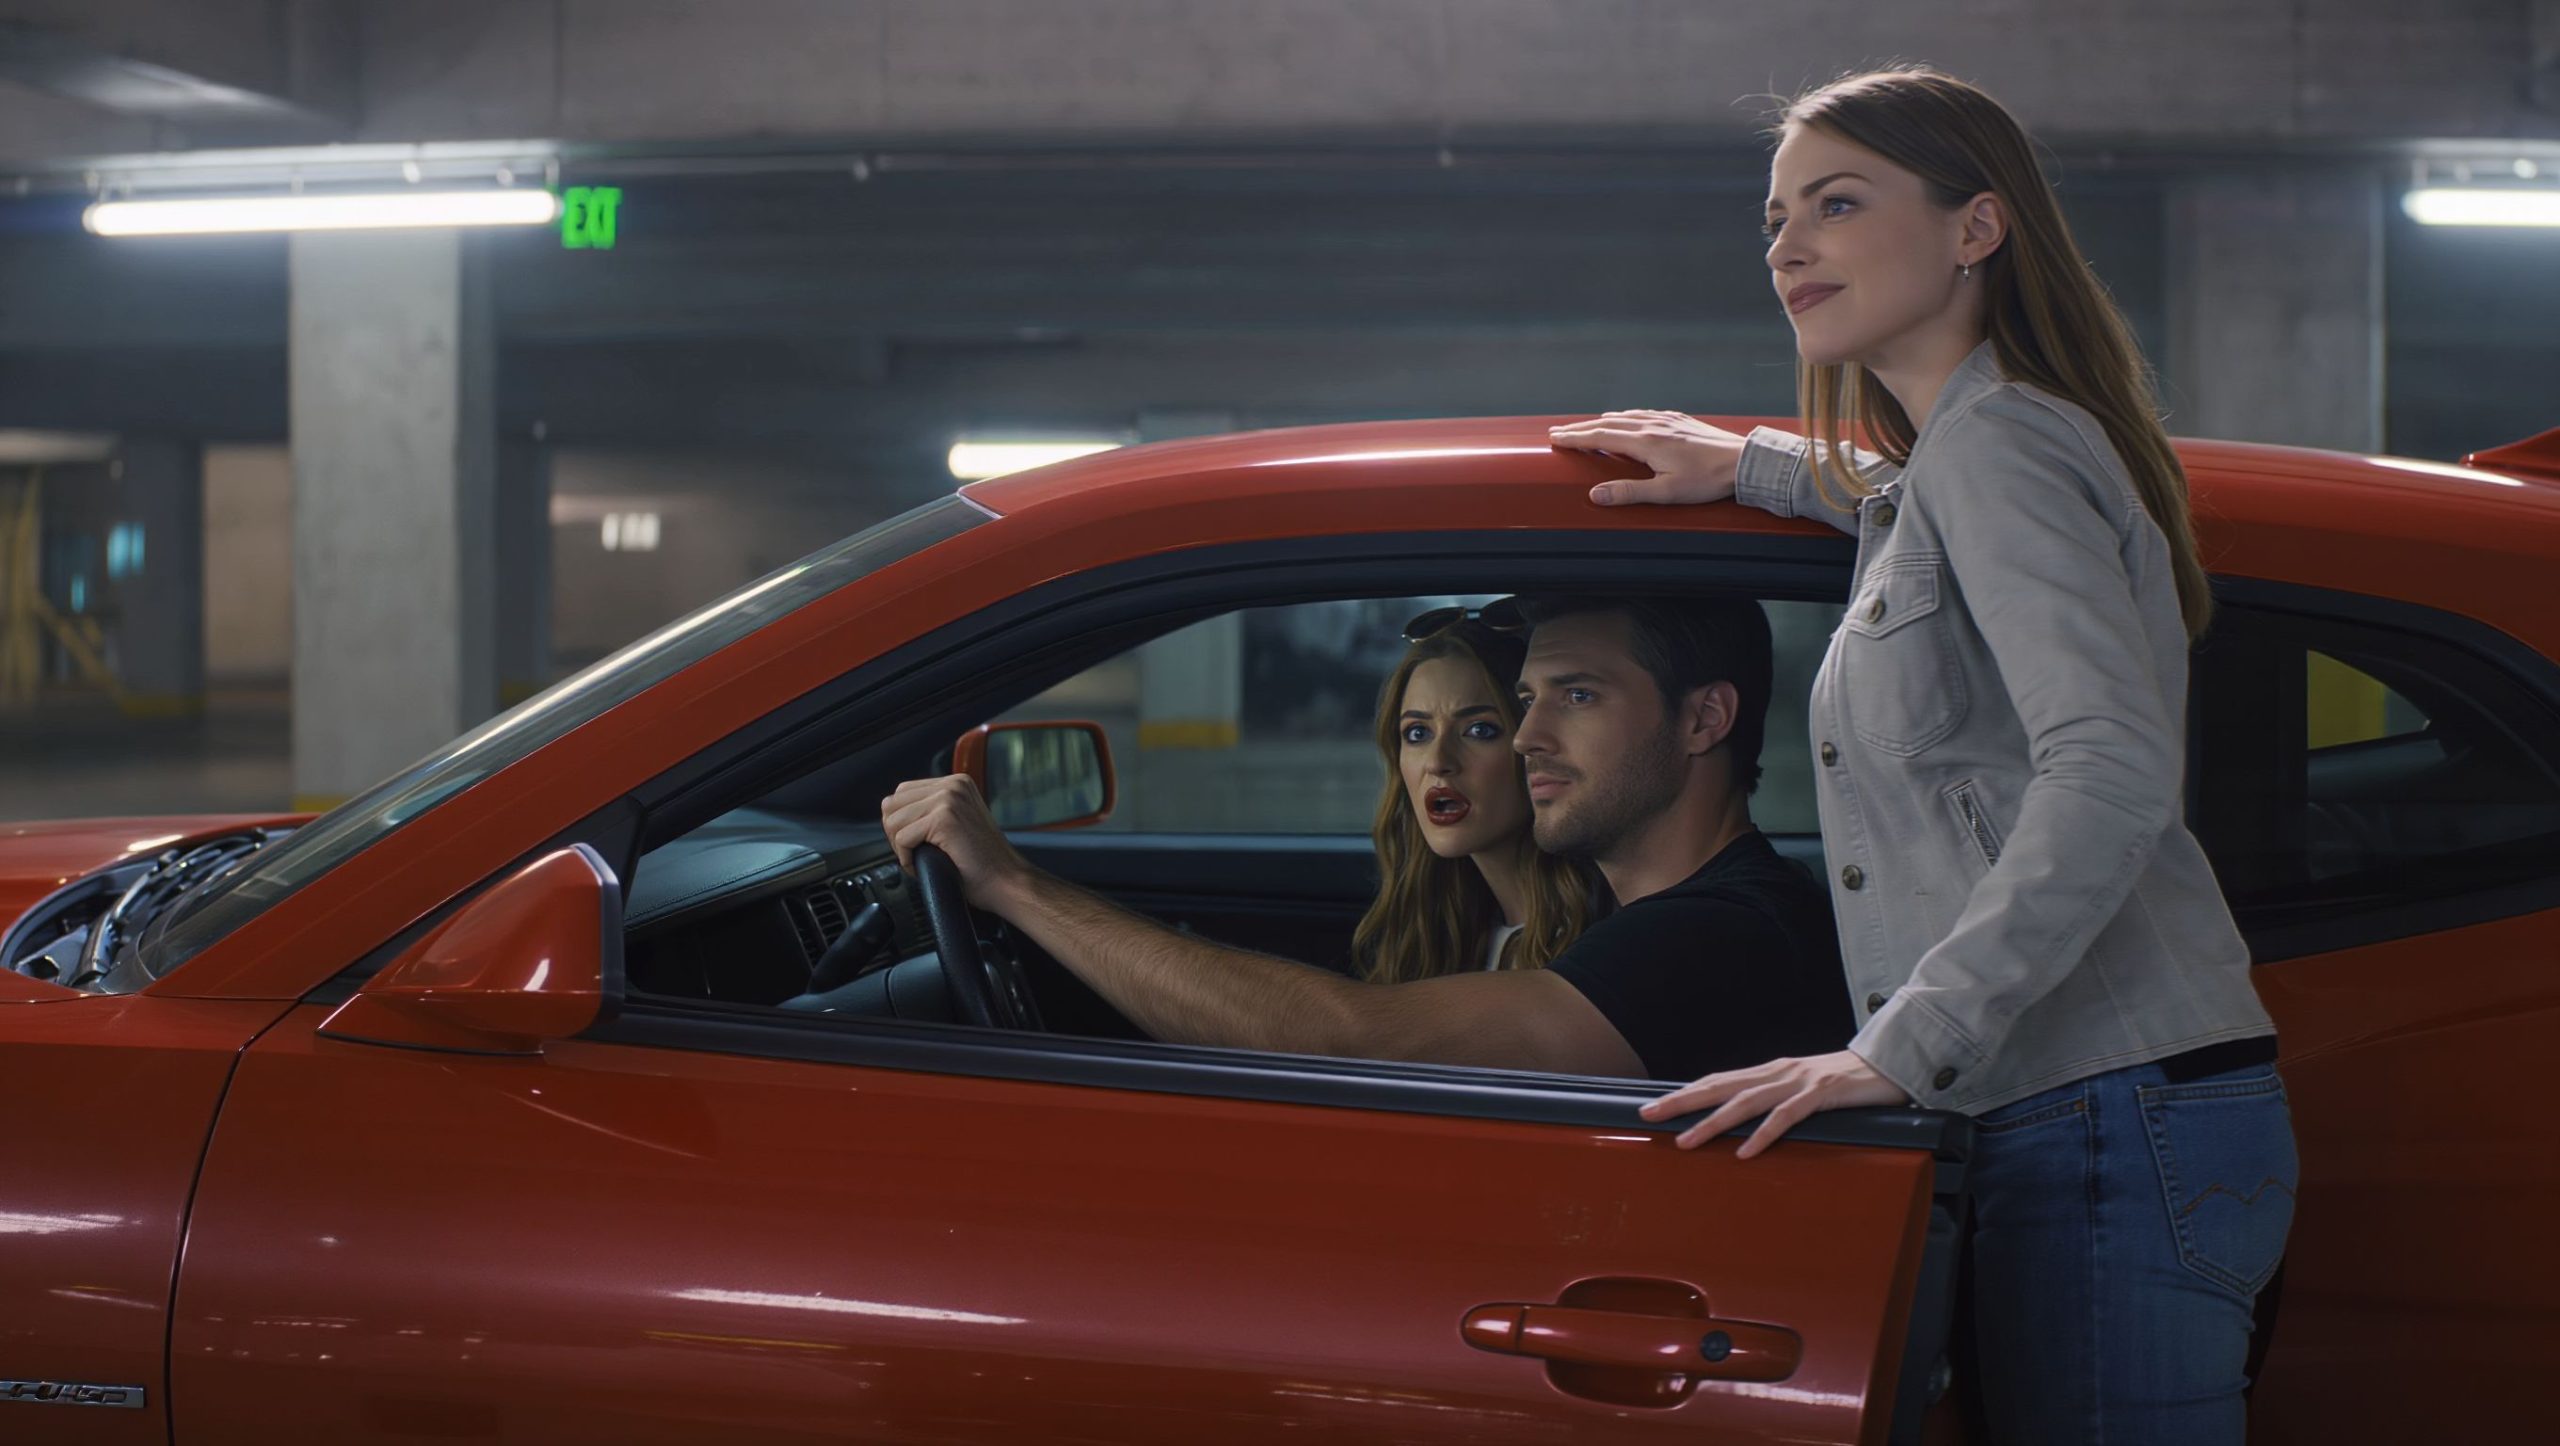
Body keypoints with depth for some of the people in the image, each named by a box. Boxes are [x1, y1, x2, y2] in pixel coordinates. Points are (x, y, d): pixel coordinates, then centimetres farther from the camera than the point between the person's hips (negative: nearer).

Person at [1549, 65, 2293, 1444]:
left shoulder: (2001, 437, -9)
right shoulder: (1966, 455, 21)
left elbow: (2113, 770, -22)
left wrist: (1903, 1045, -26)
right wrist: (1747, 467, 40)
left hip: (2113, 1121, -10)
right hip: (2055, 1129, 10)